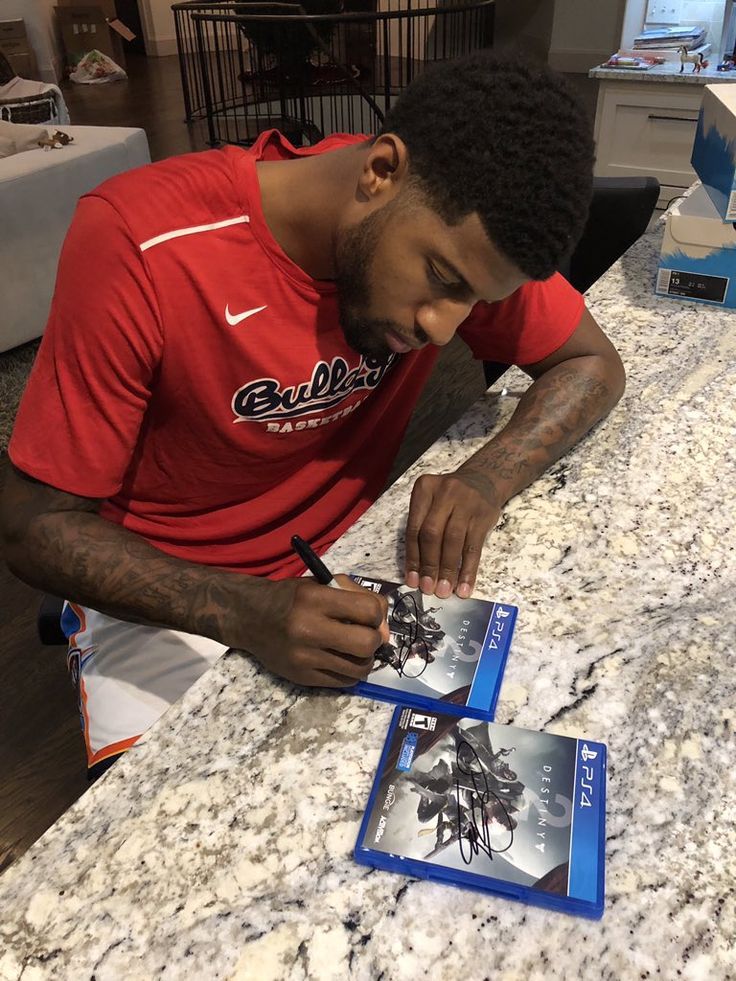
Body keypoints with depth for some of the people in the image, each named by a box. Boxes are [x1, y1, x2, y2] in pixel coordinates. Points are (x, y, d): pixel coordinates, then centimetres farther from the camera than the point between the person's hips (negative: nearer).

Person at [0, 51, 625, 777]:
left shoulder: (455, 229, -13)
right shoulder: (140, 247, -26)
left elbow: (593, 363, -3)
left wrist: (486, 480, -24)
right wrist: (246, 614, -37)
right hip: (164, 594, -3)